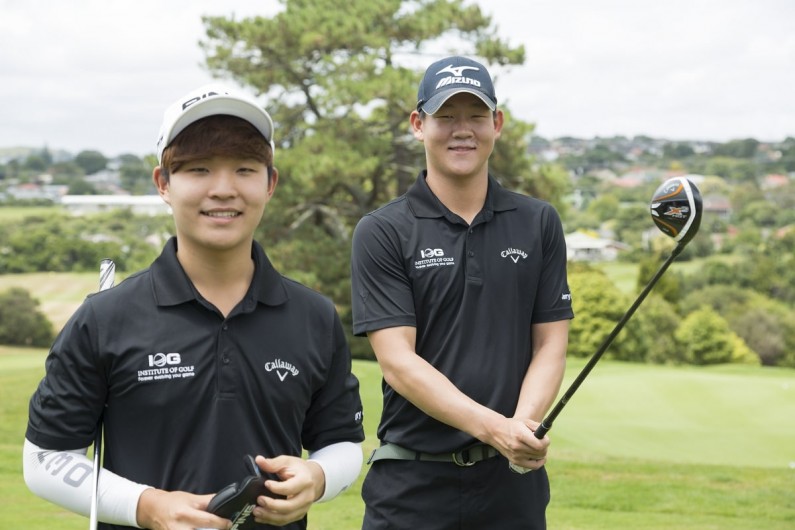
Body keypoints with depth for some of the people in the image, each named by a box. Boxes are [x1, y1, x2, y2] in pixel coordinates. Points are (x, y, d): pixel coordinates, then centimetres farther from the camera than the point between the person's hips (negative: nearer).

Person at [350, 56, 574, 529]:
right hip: (412, 483, -2)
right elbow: (398, 361, -10)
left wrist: (523, 426, -15)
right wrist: (493, 427, -21)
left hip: (514, 478, 2)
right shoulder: (381, 233, -2)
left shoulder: (539, 224, 7)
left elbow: (551, 345, 4)